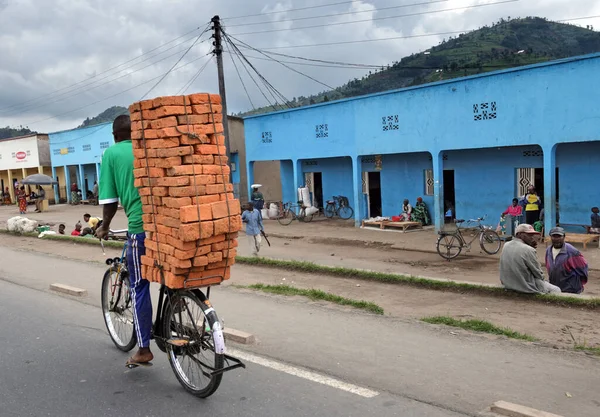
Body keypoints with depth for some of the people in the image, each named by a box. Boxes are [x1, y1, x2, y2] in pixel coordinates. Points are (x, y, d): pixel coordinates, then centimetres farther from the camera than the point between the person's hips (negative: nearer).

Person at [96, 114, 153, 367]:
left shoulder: (111, 153, 8)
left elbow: (110, 200, 5)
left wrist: (105, 227, 22)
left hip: (140, 227, -3)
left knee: (139, 288, 9)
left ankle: (144, 350, 17)